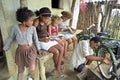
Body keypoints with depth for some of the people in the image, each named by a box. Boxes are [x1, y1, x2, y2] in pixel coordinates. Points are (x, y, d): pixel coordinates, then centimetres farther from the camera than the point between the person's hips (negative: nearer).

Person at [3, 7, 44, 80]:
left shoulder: (33, 28, -10)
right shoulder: (15, 27, -10)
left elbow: (35, 39, 4)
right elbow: (10, 38, 3)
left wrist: (38, 49, 6)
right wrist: (5, 48, 11)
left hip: (30, 50, 0)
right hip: (20, 51, 1)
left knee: (32, 69, -7)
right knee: (20, 70, 12)